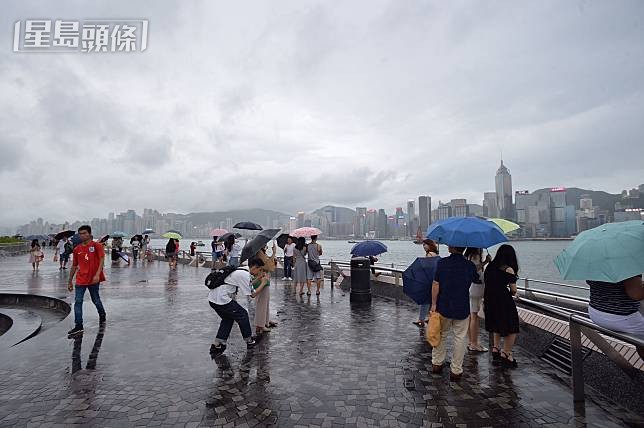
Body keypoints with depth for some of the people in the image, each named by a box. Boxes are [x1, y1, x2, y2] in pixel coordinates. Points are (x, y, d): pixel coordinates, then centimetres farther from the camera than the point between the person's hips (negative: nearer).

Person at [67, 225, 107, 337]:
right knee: (78, 302, -5)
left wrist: (97, 274, -26)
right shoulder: (77, 249, 7)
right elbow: (74, 266, 14)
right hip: (80, 280, 3)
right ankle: (78, 326, -1)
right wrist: (70, 281, 15)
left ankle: (102, 315, 38)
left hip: (93, 279, -3)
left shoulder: (96, 246, -5)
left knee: (96, 300, 11)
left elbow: (101, 260, -14)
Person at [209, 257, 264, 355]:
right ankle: (249, 341, 22)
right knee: (242, 315, 8)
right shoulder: (245, 275, -12)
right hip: (221, 299, -9)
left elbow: (246, 286, 22)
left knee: (228, 318, 25)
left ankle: (217, 345, 21)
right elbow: (252, 294, -7)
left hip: (212, 298, 9)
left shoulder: (241, 271, 15)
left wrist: (258, 278, 23)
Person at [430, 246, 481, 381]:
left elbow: (435, 285, -10)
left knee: (441, 335, 18)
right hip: (462, 309, 0)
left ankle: (436, 364, 28)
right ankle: (456, 370, 16)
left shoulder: (441, 263, -10)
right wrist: (482, 266, 31)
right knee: (460, 338, 10)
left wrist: (434, 304, -3)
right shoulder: (470, 265, -7)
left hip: (443, 307, 1)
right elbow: (477, 280, 13)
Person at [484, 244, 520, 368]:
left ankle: (496, 350, 25)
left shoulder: (489, 267, 5)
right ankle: (506, 355, 9)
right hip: (504, 302, -7)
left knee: (497, 328, 23)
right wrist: (512, 292, 12)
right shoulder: (508, 270, -13)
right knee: (511, 330, 7)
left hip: (490, 302, 7)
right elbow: (513, 290, -11)